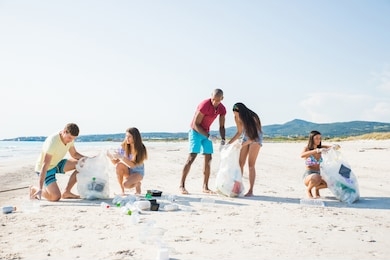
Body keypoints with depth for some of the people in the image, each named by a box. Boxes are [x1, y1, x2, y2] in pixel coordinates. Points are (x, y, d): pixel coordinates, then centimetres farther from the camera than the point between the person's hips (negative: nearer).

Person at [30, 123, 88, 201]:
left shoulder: (69, 138, -10)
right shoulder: (52, 142, -32)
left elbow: (74, 154, 8)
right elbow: (45, 166, -36)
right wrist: (40, 189, -40)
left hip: (56, 164, 8)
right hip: (47, 168, -8)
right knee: (56, 197, -21)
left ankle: (66, 192, 2)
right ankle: (35, 189, 8)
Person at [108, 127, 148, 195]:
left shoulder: (141, 149, -19)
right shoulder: (124, 147, -8)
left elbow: (133, 165, -26)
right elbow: (116, 162, -7)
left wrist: (122, 157, -37)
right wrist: (111, 157, -28)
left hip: (137, 172, -4)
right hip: (127, 171, 4)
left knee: (125, 184, -31)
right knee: (119, 165, -29)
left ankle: (137, 184, 6)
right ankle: (122, 191, -16)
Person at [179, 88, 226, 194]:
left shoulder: (222, 109, -5)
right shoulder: (204, 105, -25)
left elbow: (222, 127, 2)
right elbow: (196, 124, -22)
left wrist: (223, 140, -13)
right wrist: (208, 136, -25)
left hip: (206, 133, 7)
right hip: (195, 131, -7)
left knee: (208, 159, 1)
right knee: (191, 157, -15)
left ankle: (205, 187, 7)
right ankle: (182, 185, -11)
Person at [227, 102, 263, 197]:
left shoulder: (253, 118, -30)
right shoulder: (237, 119, -14)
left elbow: (254, 136, -29)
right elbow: (239, 132, 0)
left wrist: (242, 144, -39)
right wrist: (229, 143, -8)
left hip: (255, 138, -5)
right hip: (245, 137, 5)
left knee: (251, 165, -12)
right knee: (240, 163, -4)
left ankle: (251, 190, -10)